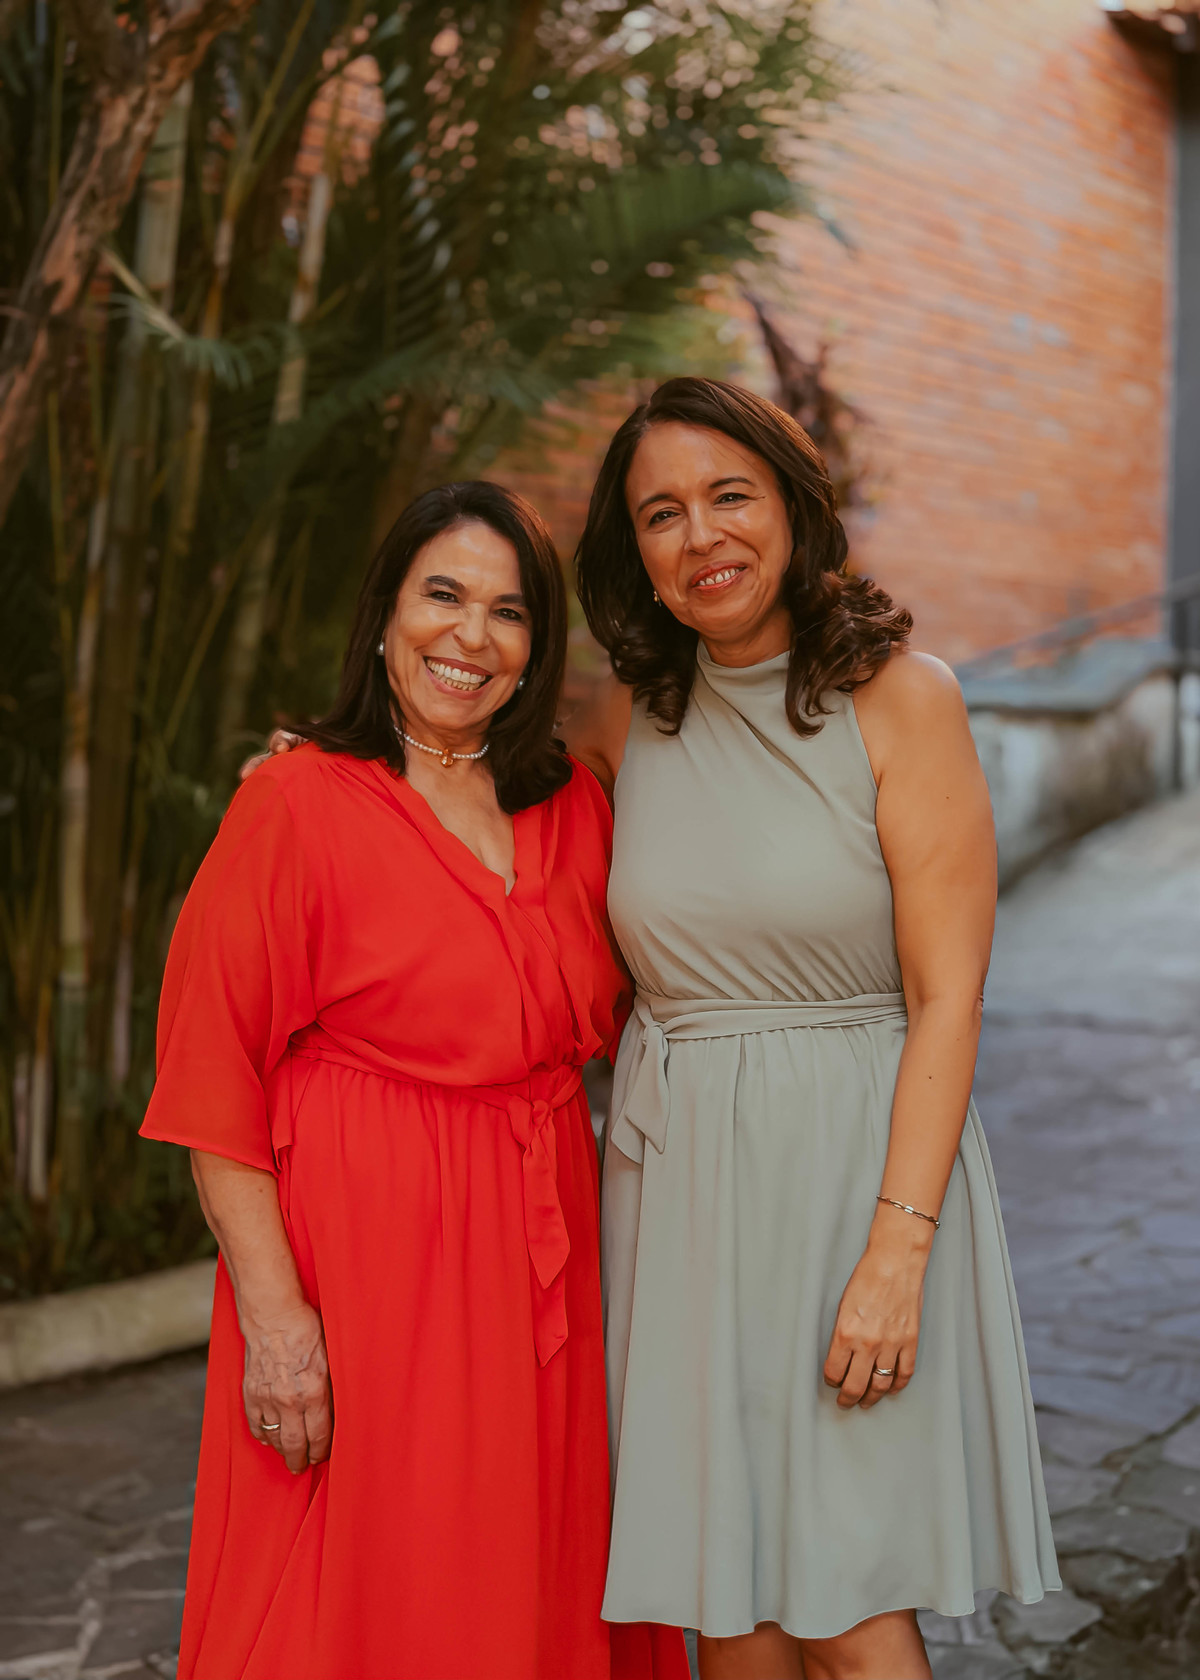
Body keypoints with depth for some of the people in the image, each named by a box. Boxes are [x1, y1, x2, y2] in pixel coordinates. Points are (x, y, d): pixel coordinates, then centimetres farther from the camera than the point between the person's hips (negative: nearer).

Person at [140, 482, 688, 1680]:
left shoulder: (573, 807, 8)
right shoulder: (296, 804, -8)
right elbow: (213, 1077, -11)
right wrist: (271, 1311, -16)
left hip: (541, 1262, 6)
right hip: (365, 1257, -5)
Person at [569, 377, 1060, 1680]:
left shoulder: (900, 700, -7)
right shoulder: (631, 720, 5)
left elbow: (946, 997, -10)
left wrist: (896, 1249, -17)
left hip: (857, 1165, -4)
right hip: (676, 1173, 4)